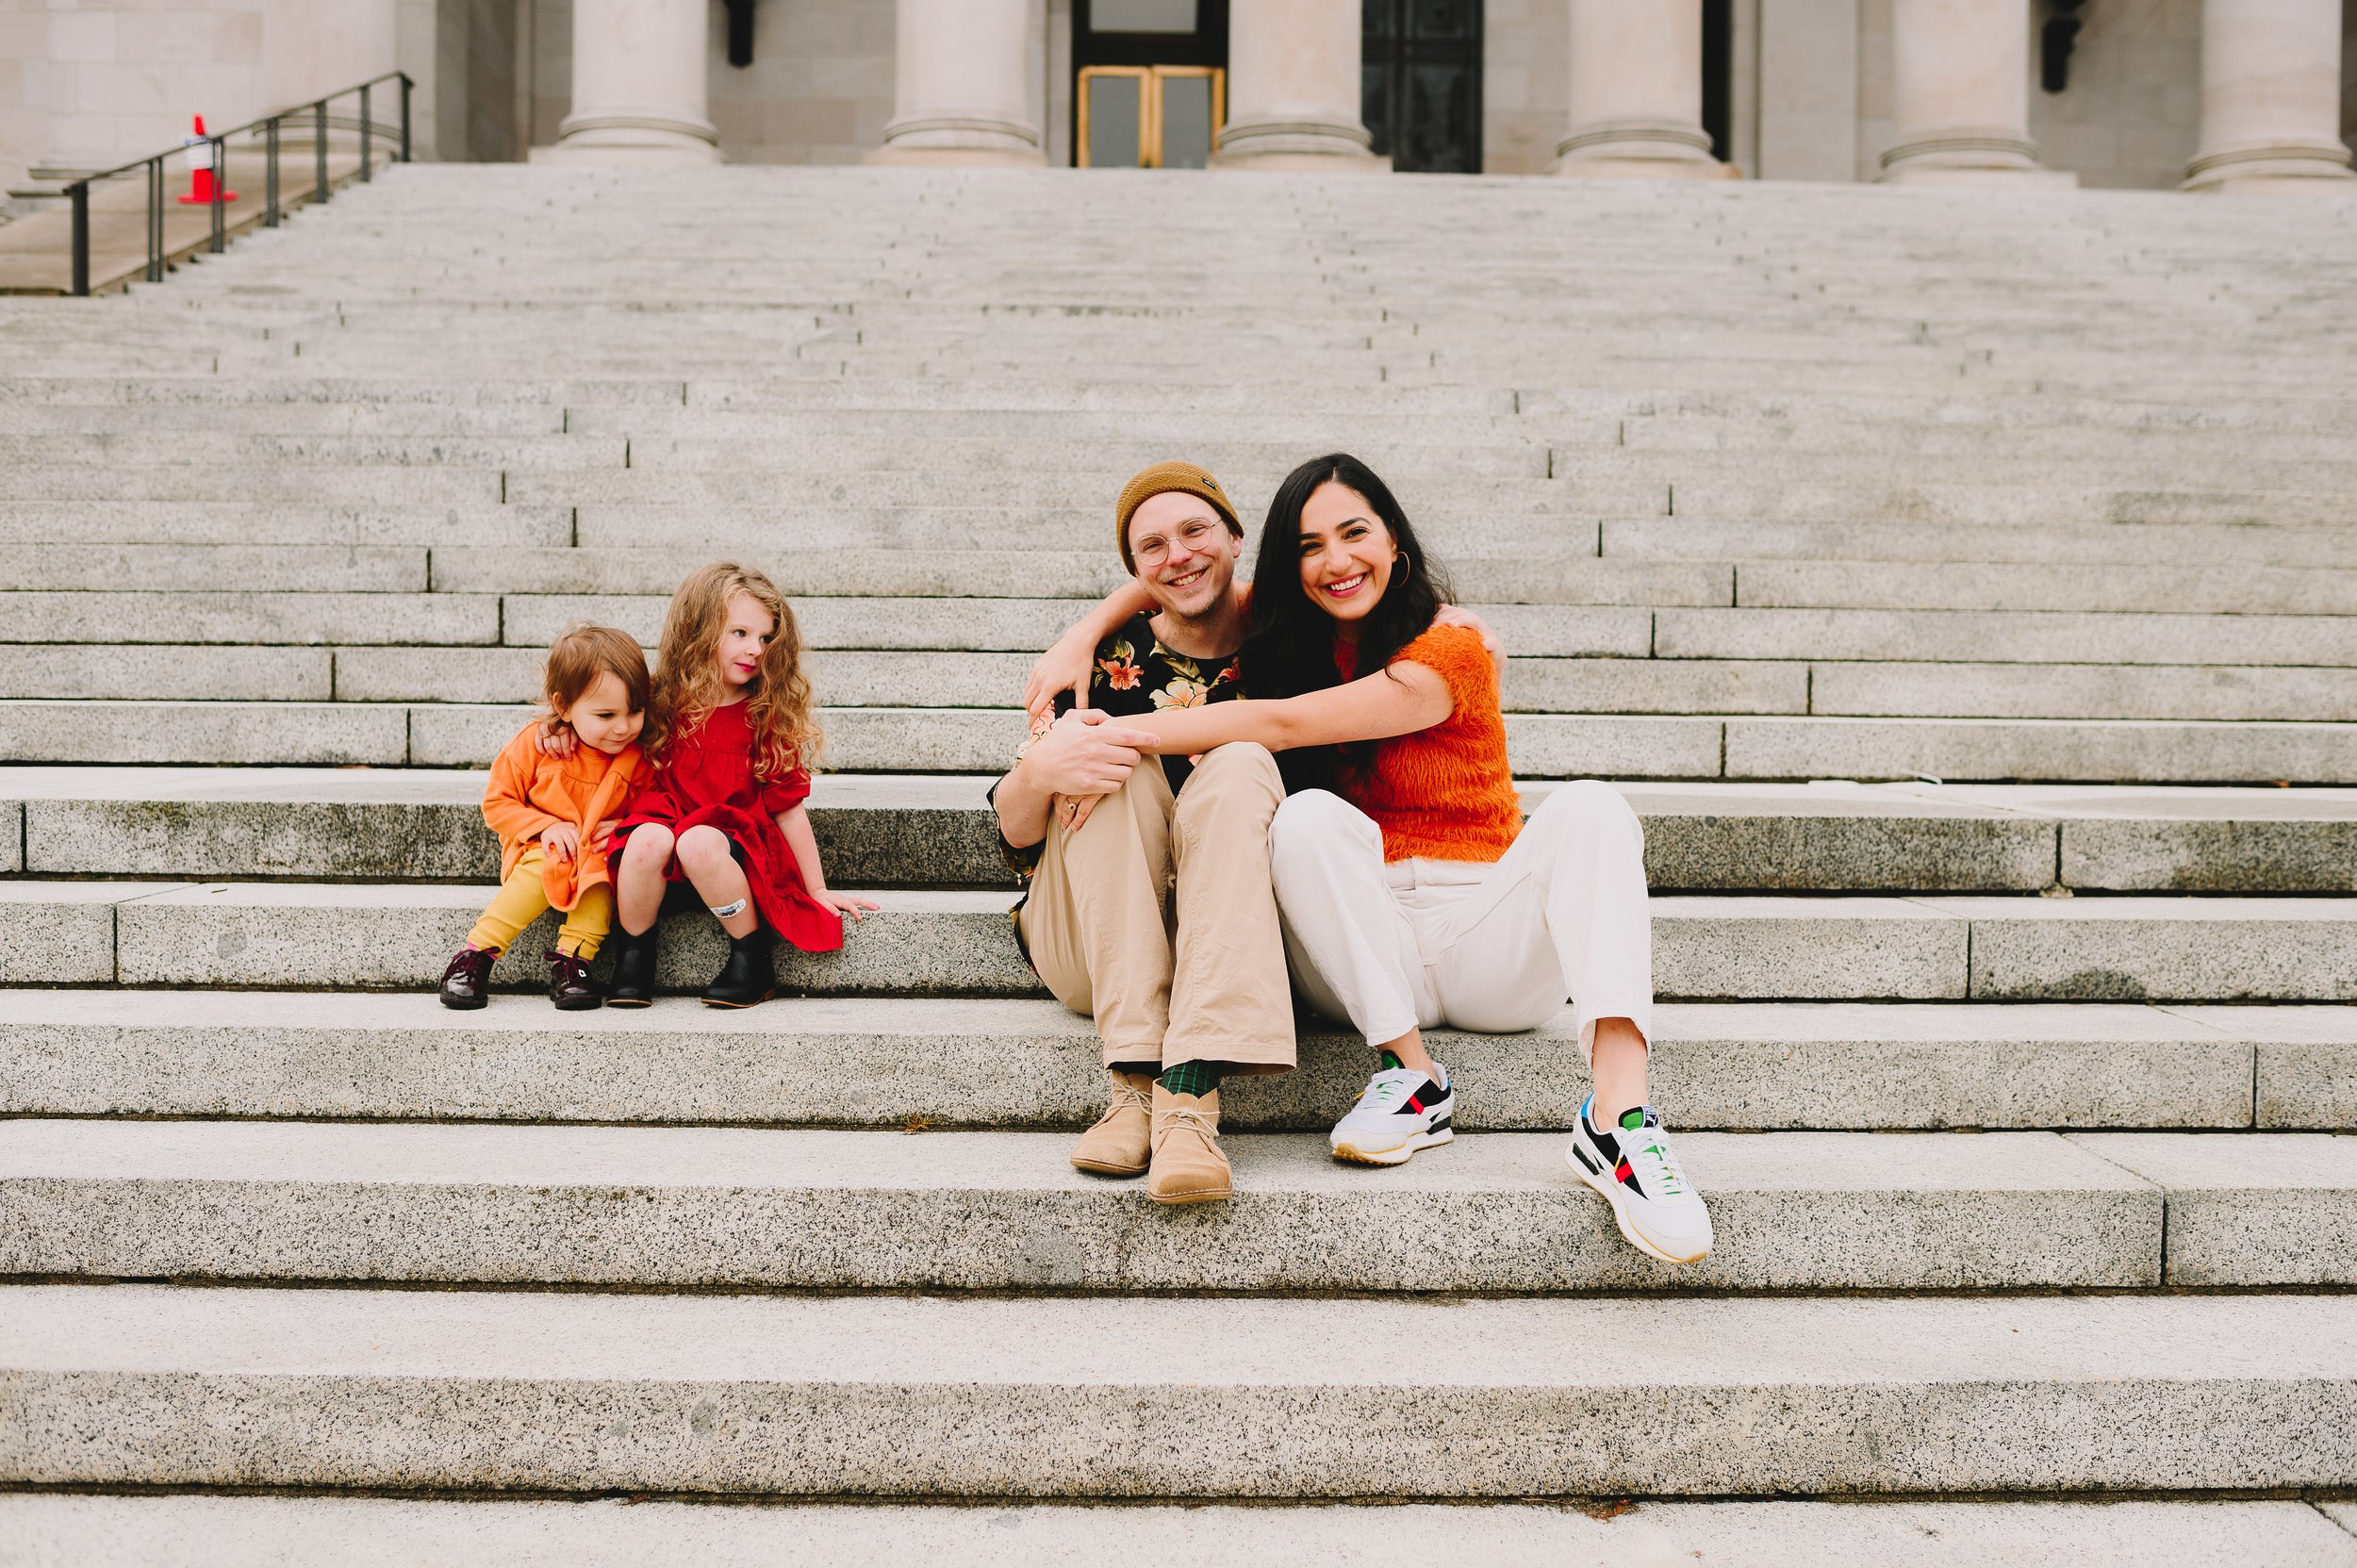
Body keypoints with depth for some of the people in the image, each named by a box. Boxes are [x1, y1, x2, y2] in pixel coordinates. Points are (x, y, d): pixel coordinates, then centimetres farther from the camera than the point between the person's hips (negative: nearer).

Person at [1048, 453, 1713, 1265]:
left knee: (1591, 808, -29)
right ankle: (1414, 1076, -28)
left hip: (1493, 947, -2)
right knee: (1309, 816, -26)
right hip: (1366, 963, 2)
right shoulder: (1290, 636, 10)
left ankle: (1619, 1116, -47)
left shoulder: (1450, 651, -7)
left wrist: (1121, 733, -21)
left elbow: (1286, 724, -18)